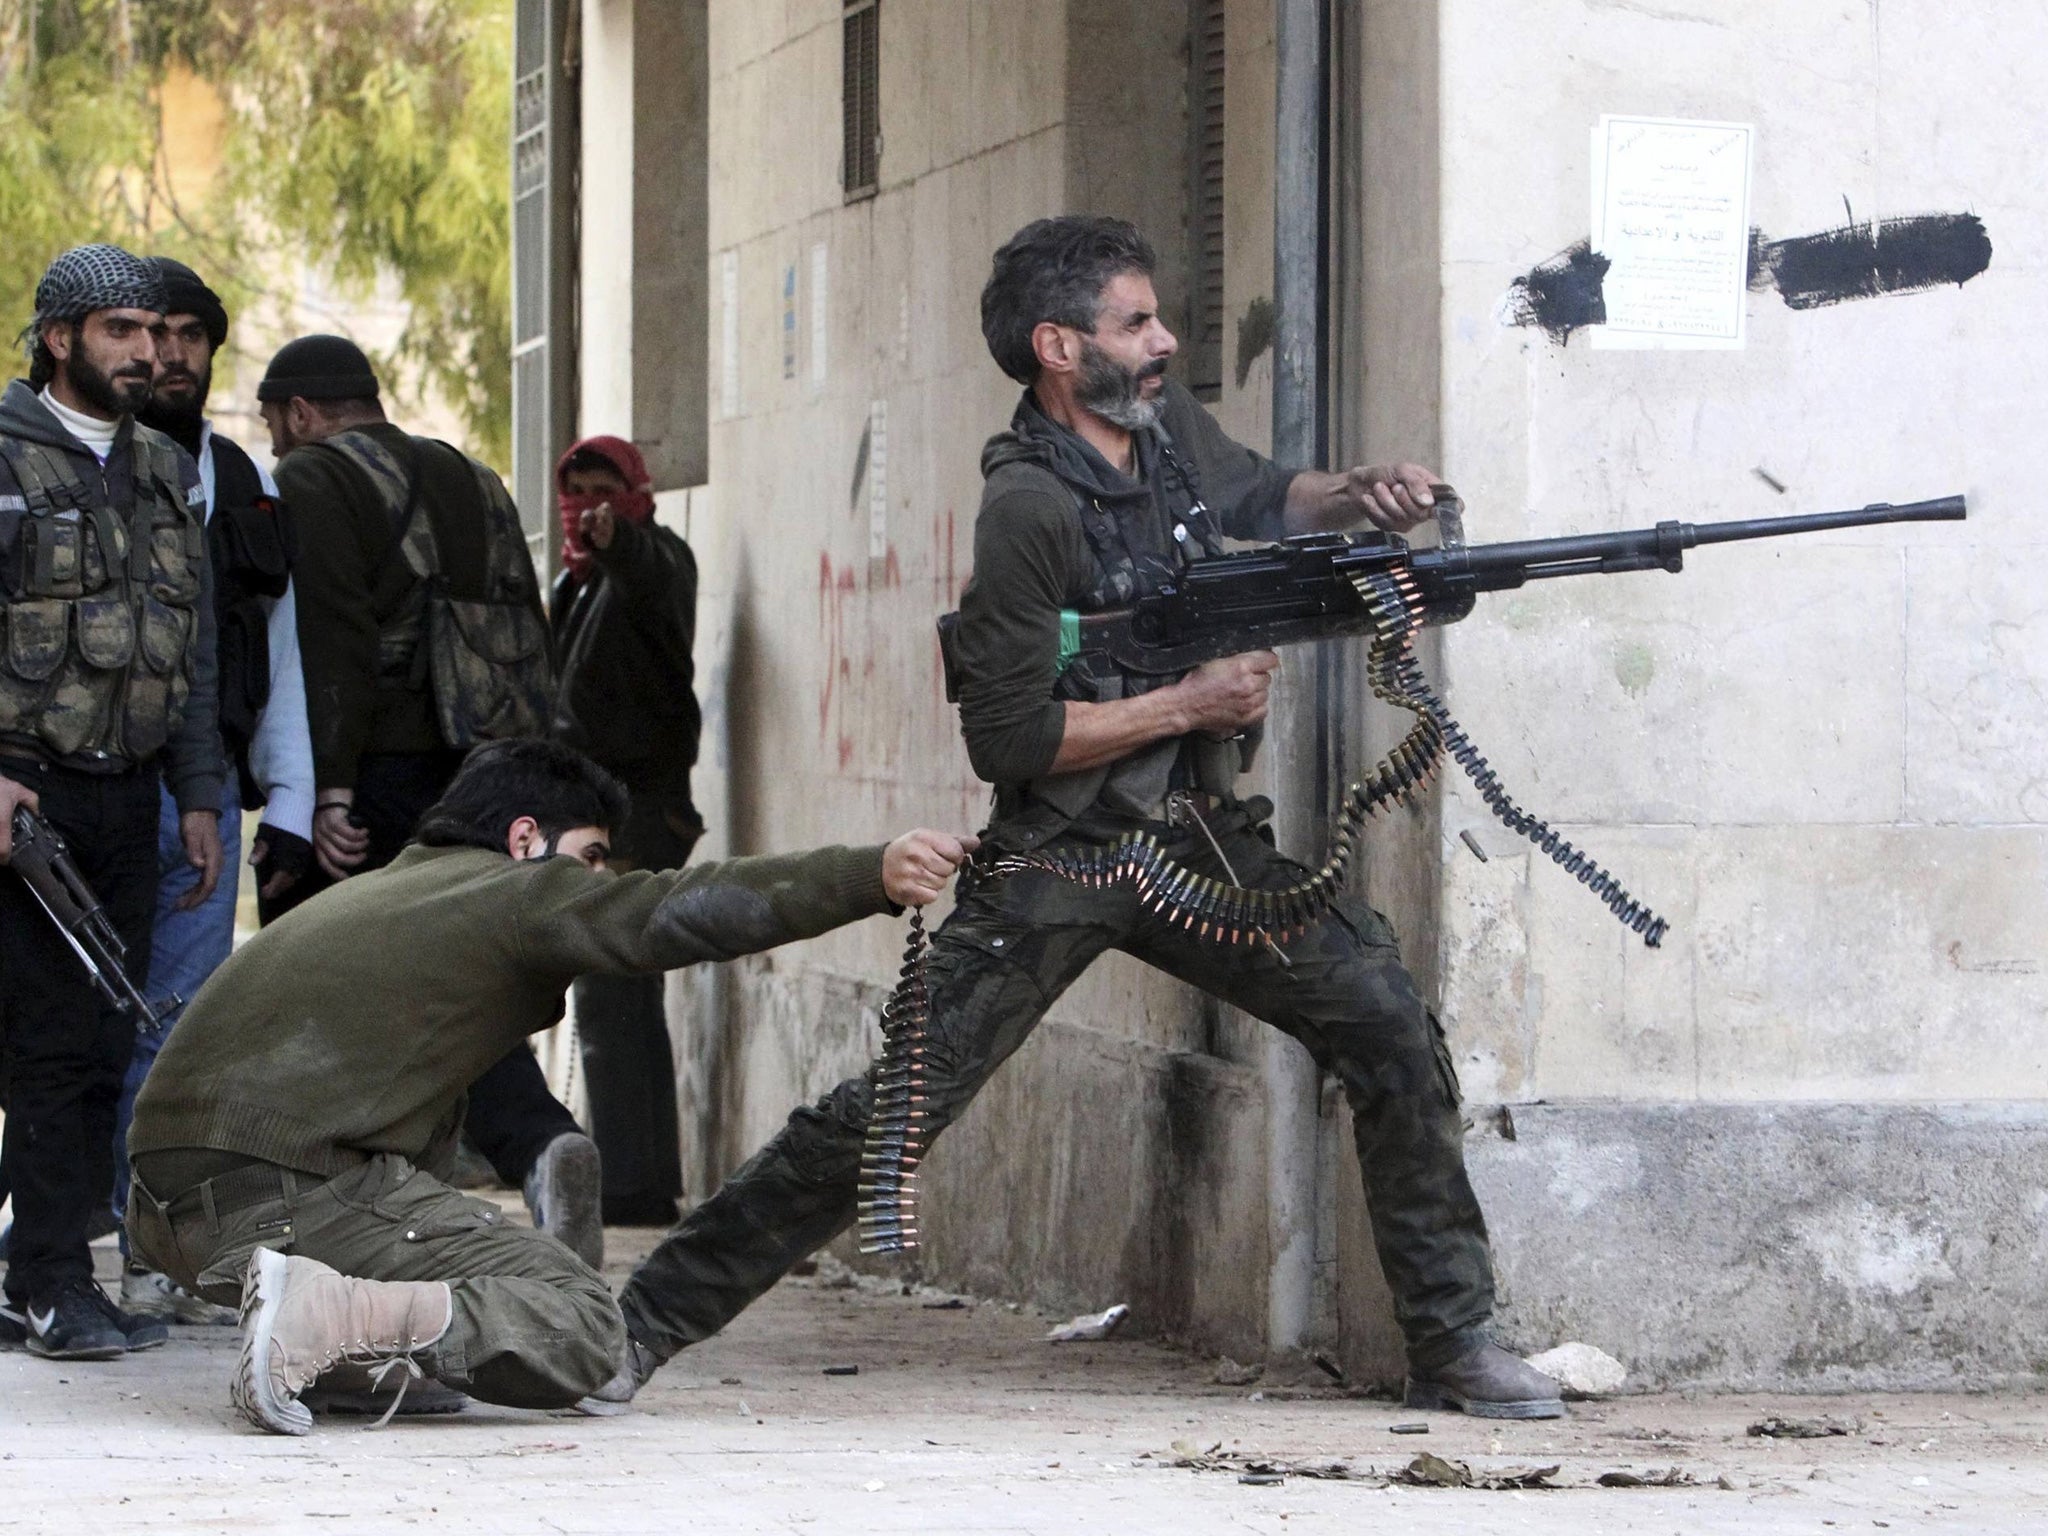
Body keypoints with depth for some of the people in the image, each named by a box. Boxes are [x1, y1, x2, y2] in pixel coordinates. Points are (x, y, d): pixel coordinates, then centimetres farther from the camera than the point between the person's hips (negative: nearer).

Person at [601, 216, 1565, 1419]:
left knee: (1391, 1024, -7)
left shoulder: (1170, 425, 4)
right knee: (892, 1106, -9)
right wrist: (1191, 703, -18)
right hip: (1060, 861, -6)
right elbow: (1008, 736, -20)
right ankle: (646, 1321, 0)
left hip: (1200, 842, 6)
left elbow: (1255, 495, 26)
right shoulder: (1032, 508, -18)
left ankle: (1454, 1343, 1)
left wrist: (1357, 497, 4)